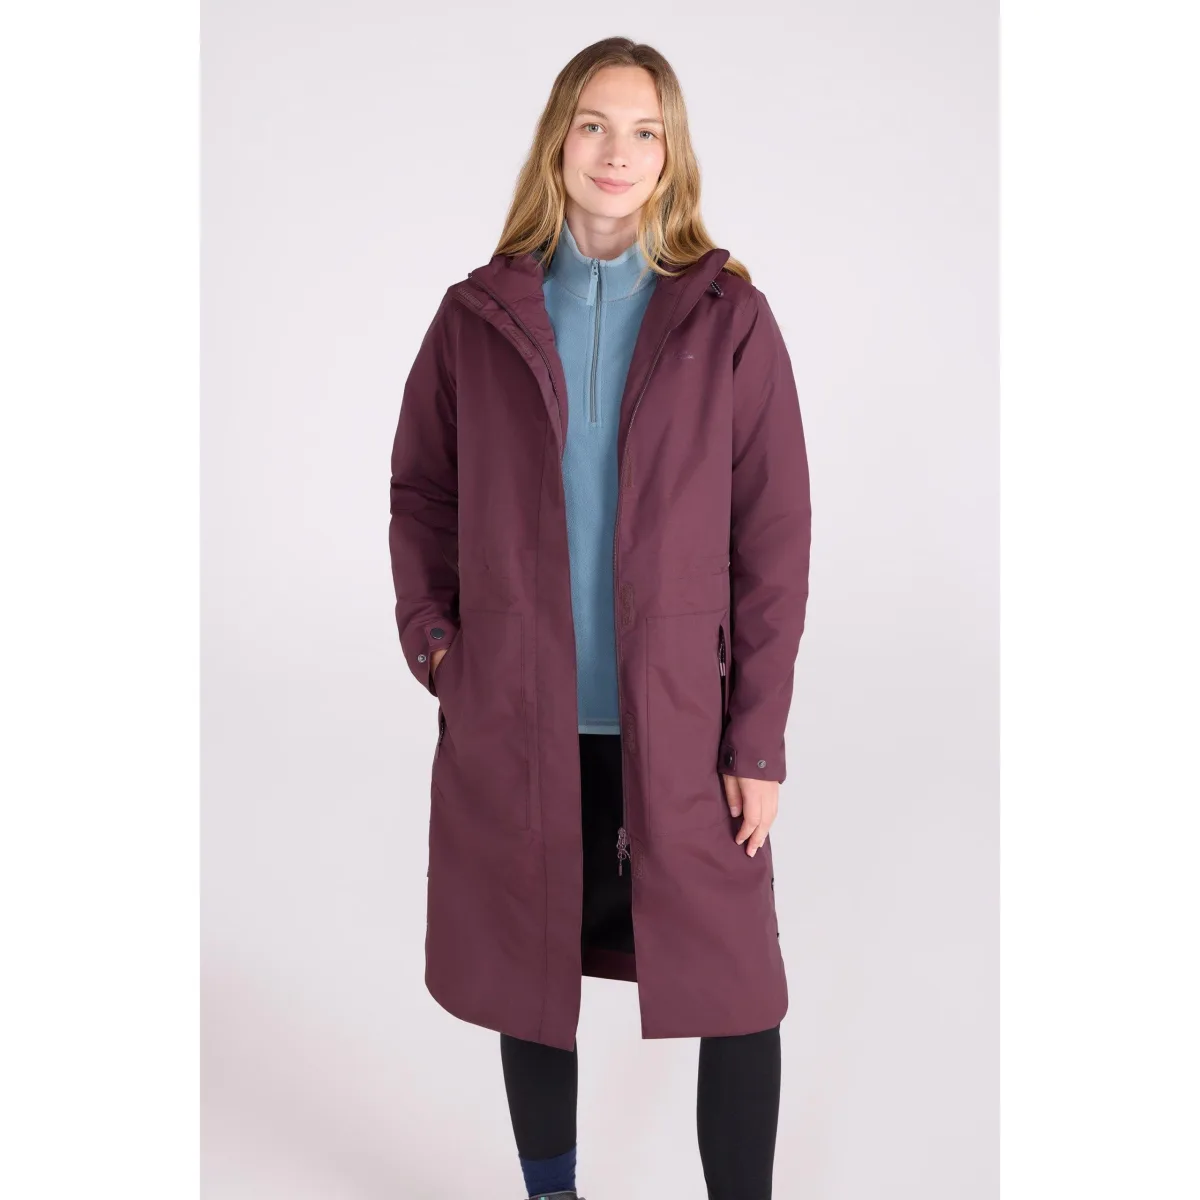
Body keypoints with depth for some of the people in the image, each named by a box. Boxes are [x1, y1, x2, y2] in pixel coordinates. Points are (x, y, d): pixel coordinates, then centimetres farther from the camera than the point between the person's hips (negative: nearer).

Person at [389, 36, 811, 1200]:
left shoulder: (728, 319, -1)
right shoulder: (476, 316, 4)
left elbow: (775, 535, -3)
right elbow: (418, 494, 12)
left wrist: (758, 737, -6)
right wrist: (434, 646, -2)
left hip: (680, 727, -1)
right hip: (514, 722, 2)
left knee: (735, 990, 2)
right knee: (528, 972, 14)